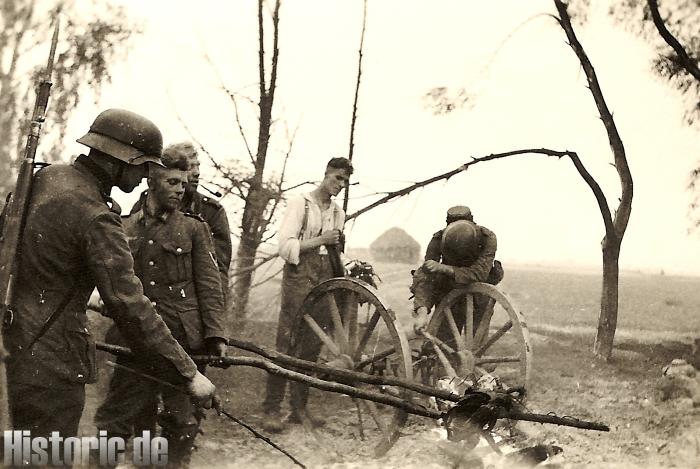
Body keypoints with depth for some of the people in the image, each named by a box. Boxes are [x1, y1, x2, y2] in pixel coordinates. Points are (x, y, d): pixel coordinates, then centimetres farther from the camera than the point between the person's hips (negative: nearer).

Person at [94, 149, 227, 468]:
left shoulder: (194, 228, 5)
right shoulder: (124, 229, 8)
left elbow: (209, 285, 1)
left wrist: (216, 335, -8)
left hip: (185, 340, -1)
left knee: (183, 423, 5)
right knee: (114, 420, 4)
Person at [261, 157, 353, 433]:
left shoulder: (338, 213, 18)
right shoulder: (300, 204, 1)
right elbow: (285, 246, -7)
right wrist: (320, 240, -13)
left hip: (325, 281, 6)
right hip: (299, 278, -6)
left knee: (312, 346, 5)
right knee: (286, 344, -9)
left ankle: (299, 408, 12)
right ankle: (272, 410, -7)